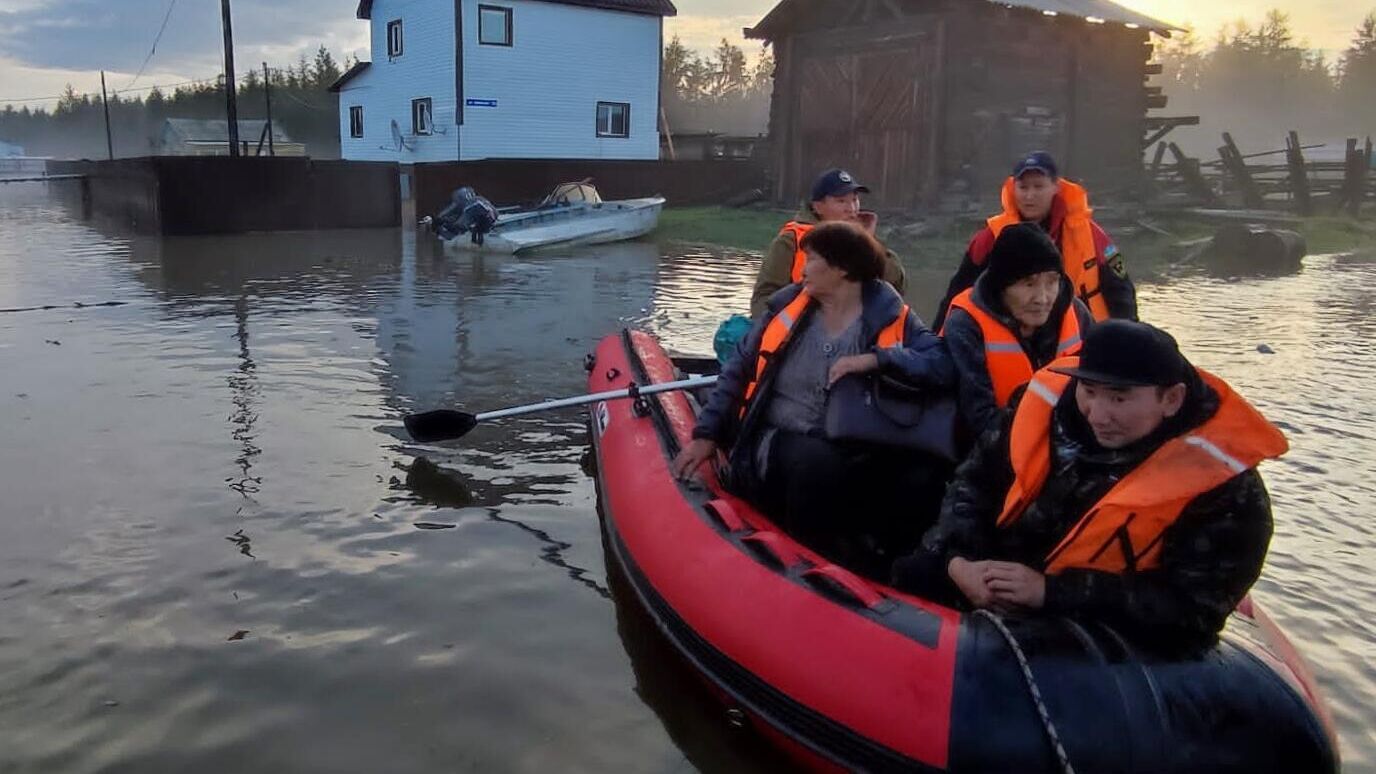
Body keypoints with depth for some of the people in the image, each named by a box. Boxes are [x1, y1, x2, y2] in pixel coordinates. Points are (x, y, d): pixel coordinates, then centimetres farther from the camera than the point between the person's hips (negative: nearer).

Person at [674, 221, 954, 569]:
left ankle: (887, 570, -6)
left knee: (923, 476, -28)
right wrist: (707, 435, 7)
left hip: (855, 459, 0)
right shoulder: (787, 306, 7)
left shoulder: (891, 317, 1)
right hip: (777, 447, 0)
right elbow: (738, 371, 13)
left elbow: (944, 365, -11)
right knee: (818, 462, -34)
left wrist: (876, 359, -22)